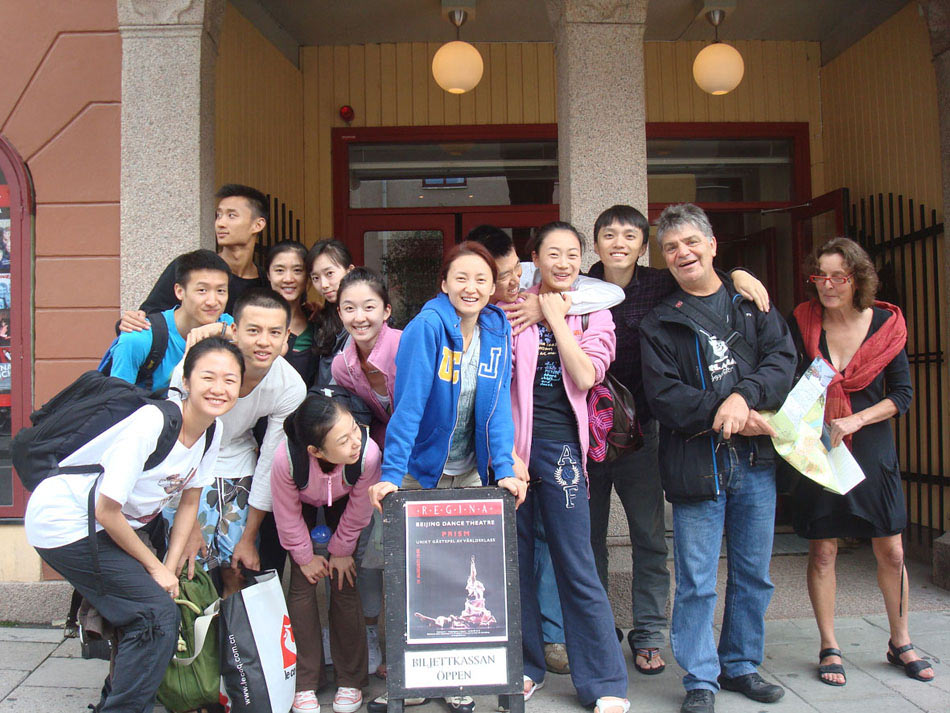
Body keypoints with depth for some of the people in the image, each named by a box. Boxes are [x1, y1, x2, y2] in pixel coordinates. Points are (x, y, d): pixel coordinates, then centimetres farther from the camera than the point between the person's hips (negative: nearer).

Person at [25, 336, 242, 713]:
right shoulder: (150, 425, -29)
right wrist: (156, 568, -12)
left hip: (108, 526, 8)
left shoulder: (213, 430, -7)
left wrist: (170, 568, -1)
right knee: (157, 613, -12)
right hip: (62, 523, -8)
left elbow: (189, 501, 5)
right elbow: (107, 513, -23)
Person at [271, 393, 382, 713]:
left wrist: (341, 551, -6)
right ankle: (305, 683, 10)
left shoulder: (368, 454, -42)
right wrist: (305, 558, -7)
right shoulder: (286, 458, -43)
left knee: (345, 584, -2)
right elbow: (288, 517, -20)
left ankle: (350, 680, 14)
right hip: (303, 505, 0)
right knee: (303, 585, -5)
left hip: (341, 504, 0)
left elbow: (359, 511, -20)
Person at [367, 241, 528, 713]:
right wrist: (390, 473, -27)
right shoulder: (427, 326, -18)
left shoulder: (497, 330, -3)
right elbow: (409, 402, -23)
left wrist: (504, 469, -14)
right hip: (421, 469, -4)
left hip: (469, 473, 4)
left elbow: (499, 404, -5)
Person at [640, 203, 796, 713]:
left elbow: (783, 356, 0)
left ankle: (740, 665, 30)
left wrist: (744, 396, -18)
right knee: (697, 583, 0)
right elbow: (663, 395, -6)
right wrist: (727, 416, -16)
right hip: (696, 464, -3)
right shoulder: (659, 323, 4)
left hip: (756, 460, 3)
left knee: (753, 574, 12)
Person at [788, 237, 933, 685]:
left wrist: (855, 421, -13)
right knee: (822, 551, 2)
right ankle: (829, 648, 17)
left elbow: (902, 395, -1)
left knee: (891, 552, 7)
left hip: (871, 451, 1)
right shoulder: (802, 324, -2)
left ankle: (900, 643, 27)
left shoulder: (885, 324, -2)